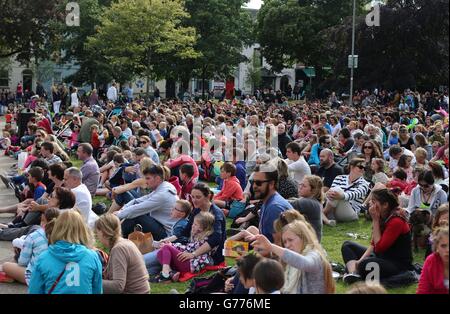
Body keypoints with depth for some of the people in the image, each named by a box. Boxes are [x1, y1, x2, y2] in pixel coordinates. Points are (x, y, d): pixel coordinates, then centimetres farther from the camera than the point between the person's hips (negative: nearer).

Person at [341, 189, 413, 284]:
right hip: (382, 256, 10)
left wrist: (375, 220, -20)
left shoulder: (396, 222, -23)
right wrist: (361, 259, -9)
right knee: (347, 245, 7)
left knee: (365, 265, -38)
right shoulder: (382, 217, 3)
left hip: (399, 264, -10)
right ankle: (353, 273, -17)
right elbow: (373, 244, 7)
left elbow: (379, 247, -23)